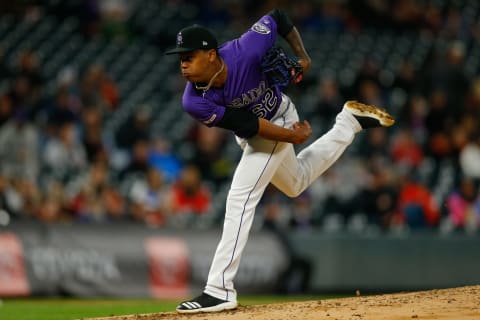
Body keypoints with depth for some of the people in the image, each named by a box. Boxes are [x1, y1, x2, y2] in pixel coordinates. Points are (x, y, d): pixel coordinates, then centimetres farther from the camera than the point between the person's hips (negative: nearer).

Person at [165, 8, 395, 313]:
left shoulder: (244, 52, -35)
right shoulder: (194, 102, -29)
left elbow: (278, 18, -16)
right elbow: (246, 124, -24)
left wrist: (303, 56, -17)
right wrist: (292, 136, -23)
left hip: (279, 119, -5)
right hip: (250, 135, 5)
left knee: (240, 199, -15)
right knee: (296, 182, 28)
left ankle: (220, 290, -15)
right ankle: (349, 121, 42)